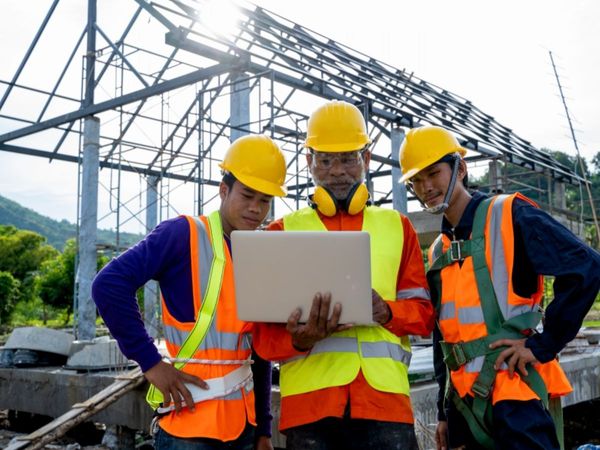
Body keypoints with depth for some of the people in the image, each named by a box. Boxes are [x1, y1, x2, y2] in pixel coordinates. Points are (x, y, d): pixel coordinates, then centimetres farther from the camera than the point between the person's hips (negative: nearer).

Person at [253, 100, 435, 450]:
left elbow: (423, 312, 12)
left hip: (383, 393, 1)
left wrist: (386, 312, -10)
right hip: (310, 396, 0)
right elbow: (264, 331, 5)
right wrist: (299, 339, -17)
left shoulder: (397, 227, 16)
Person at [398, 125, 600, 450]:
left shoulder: (508, 215, -5)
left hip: (514, 390, -7)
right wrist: (444, 411, 17)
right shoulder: (438, 251, 14)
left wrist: (544, 344, -14)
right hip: (464, 398, 7)